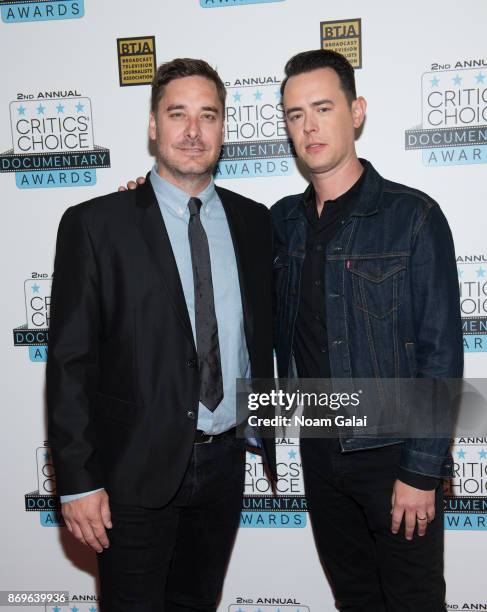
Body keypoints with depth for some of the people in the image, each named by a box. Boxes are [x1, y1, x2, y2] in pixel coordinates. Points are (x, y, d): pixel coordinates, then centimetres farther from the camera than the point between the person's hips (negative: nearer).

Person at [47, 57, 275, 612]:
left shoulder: (253, 221, 4)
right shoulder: (95, 224, -9)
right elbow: (69, 360, -9)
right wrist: (78, 482, -11)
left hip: (225, 462, 4)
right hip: (137, 471, -4)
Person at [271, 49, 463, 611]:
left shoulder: (411, 216, -11)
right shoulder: (282, 221, 3)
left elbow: (441, 351, -12)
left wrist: (422, 471, -14)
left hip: (392, 455, -4)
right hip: (319, 453, 5)